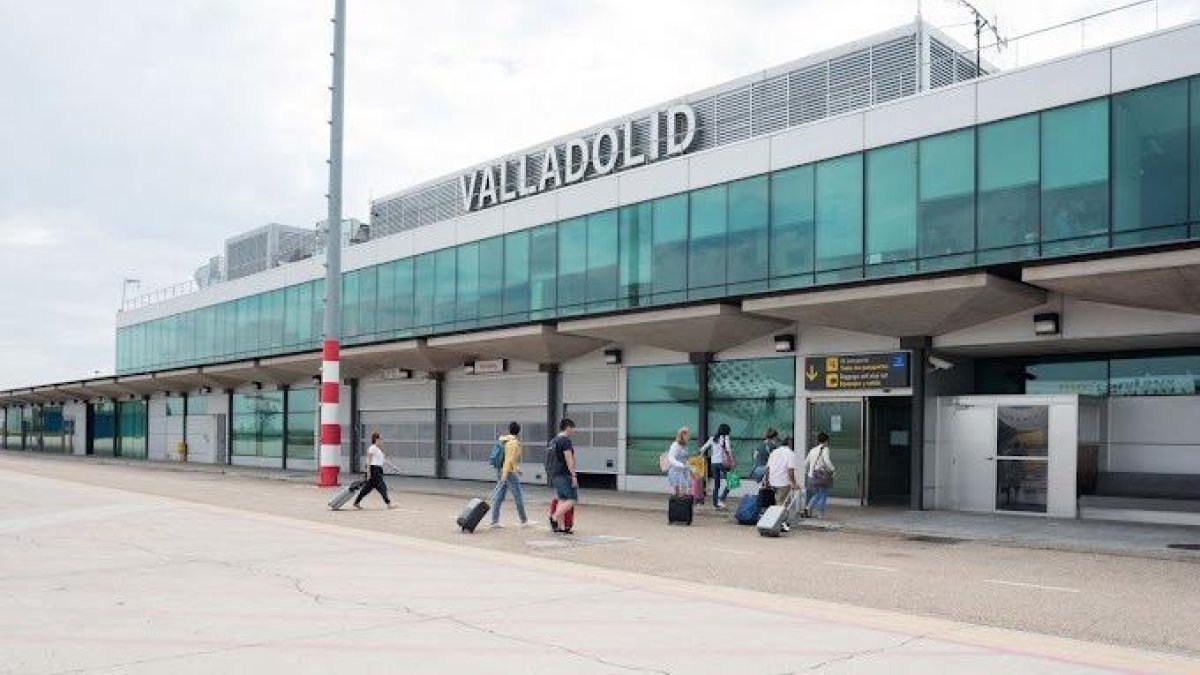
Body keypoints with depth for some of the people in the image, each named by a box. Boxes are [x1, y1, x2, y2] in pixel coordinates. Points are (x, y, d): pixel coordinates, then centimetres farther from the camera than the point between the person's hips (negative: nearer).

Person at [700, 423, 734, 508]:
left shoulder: (713, 438, 11)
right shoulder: (725, 437, -3)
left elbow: (703, 448, 12)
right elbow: (728, 449, -15)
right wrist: (731, 460, -10)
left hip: (713, 463, 6)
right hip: (722, 462, -6)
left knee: (716, 484, 12)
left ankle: (715, 503, 12)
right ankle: (721, 499, -12)